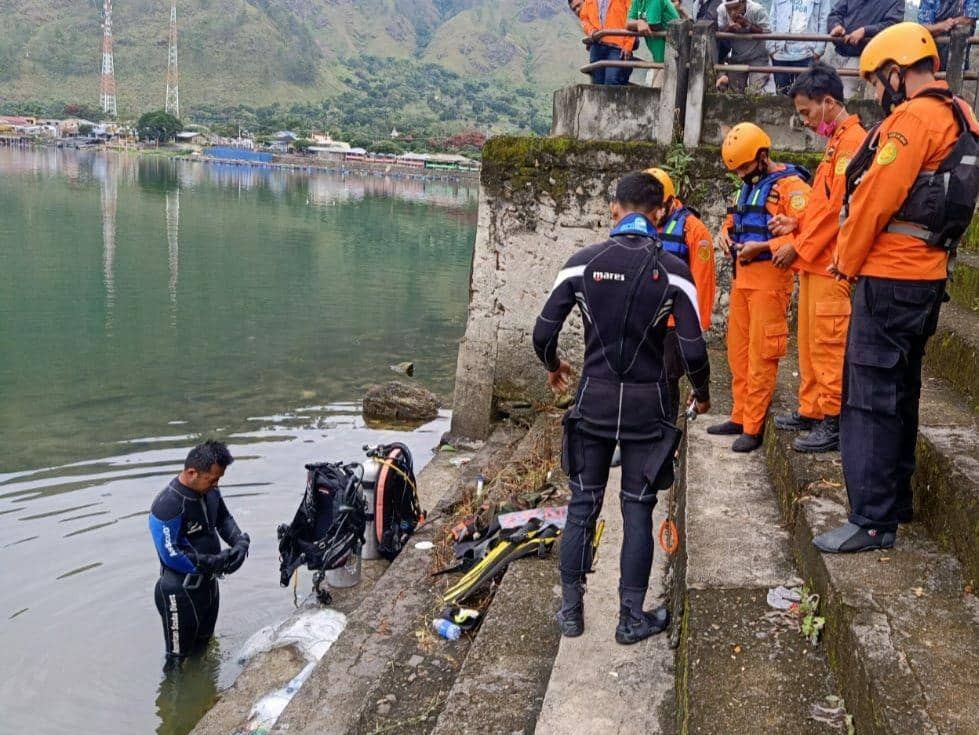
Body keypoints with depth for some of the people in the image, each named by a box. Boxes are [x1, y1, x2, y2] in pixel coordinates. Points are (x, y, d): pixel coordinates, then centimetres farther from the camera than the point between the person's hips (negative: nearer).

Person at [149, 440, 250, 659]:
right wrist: (213, 563, -24)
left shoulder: (209, 491, -8)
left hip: (208, 582, 8)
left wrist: (240, 541, -11)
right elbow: (171, 555, -28)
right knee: (179, 656, 10)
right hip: (181, 593, -8)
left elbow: (224, 518, 9)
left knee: (204, 644, 28)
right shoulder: (168, 506, -30)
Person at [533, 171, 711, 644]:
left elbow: (543, 333, -2)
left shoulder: (582, 263, -4)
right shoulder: (672, 271, -7)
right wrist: (702, 393, 11)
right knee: (638, 509, 9)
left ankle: (571, 610, 20)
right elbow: (693, 351, -9)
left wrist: (553, 367, 20)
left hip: (593, 399, 1)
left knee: (583, 505, 12)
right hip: (646, 405, -1)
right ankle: (631, 618, 16)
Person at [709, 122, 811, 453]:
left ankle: (753, 428, 0)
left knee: (760, 354, -5)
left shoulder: (789, 185, -12)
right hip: (742, 277, 9)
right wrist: (725, 233, 8)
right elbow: (733, 219, 31)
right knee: (738, 350, 13)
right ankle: (739, 417, 24)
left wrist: (763, 247, -23)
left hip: (769, 278, -9)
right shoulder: (748, 187, 17)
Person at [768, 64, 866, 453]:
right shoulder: (836, 142, 19)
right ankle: (811, 410, 23)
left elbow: (838, 207, -17)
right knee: (809, 341, 14)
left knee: (828, 344, -7)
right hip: (814, 261, 10)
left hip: (831, 264, -10)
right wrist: (797, 223, 9)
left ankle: (834, 422, -2)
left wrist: (798, 247, -12)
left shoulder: (853, 141, -12)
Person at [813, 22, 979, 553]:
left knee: (870, 396, -7)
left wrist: (847, 262, -3)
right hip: (927, 275, 10)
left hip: (889, 279, -10)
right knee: (899, 390, 17)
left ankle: (873, 520, -5)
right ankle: (895, 499, 27)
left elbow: (876, 200, -17)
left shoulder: (912, 118, -14)